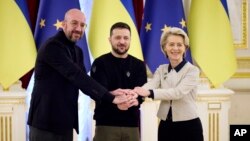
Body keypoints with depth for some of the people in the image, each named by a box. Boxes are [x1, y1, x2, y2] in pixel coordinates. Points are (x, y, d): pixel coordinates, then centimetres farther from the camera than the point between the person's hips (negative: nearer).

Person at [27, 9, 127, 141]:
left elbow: (81, 80, 10)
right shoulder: (52, 47, -16)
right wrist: (110, 98, -25)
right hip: (46, 121, -9)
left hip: (65, 121, 9)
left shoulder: (77, 51, 15)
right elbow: (77, 76, -23)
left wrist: (109, 94, -8)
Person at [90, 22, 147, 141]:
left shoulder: (139, 65, 10)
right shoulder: (100, 63, 2)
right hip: (106, 123, -2)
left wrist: (134, 101, -27)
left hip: (131, 123, 3)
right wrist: (112, 95, -33)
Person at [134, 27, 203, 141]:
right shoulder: (161, 70, 7)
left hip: (188, 126, -4)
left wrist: (149, 93, -35)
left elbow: (178, 92, -23)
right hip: (165, 126, 4)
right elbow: (149, 86, -13)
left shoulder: (192, 70, -6)